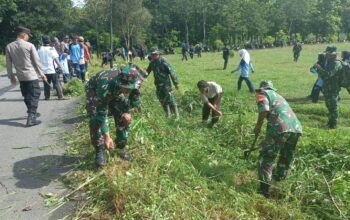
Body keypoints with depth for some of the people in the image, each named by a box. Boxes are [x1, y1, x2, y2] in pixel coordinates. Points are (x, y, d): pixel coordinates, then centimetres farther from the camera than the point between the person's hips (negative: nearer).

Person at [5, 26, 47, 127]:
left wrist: (11, 76, 15)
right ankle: (31, 119, -7)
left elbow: (8, 64, 4)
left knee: (27, 96, 18)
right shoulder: (29, 46, -11)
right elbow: (36, 61, -9)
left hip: (20, 76, 5)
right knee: (34, 96, 0)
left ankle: (32, 113, 33)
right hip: (31, 75, -5)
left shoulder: (9, 46, 1)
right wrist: (42, 74, 1)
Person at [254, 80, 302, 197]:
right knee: (286, 156, 28)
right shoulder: (278, 95, 37)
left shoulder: (262, 93, 15)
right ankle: (280, 177, 45)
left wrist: (258, 125, 3)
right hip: (296, 127, 7)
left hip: (280, 127, -7)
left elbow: (264, 108, -9)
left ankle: (264, 189, -2)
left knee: (266, 157, 1)